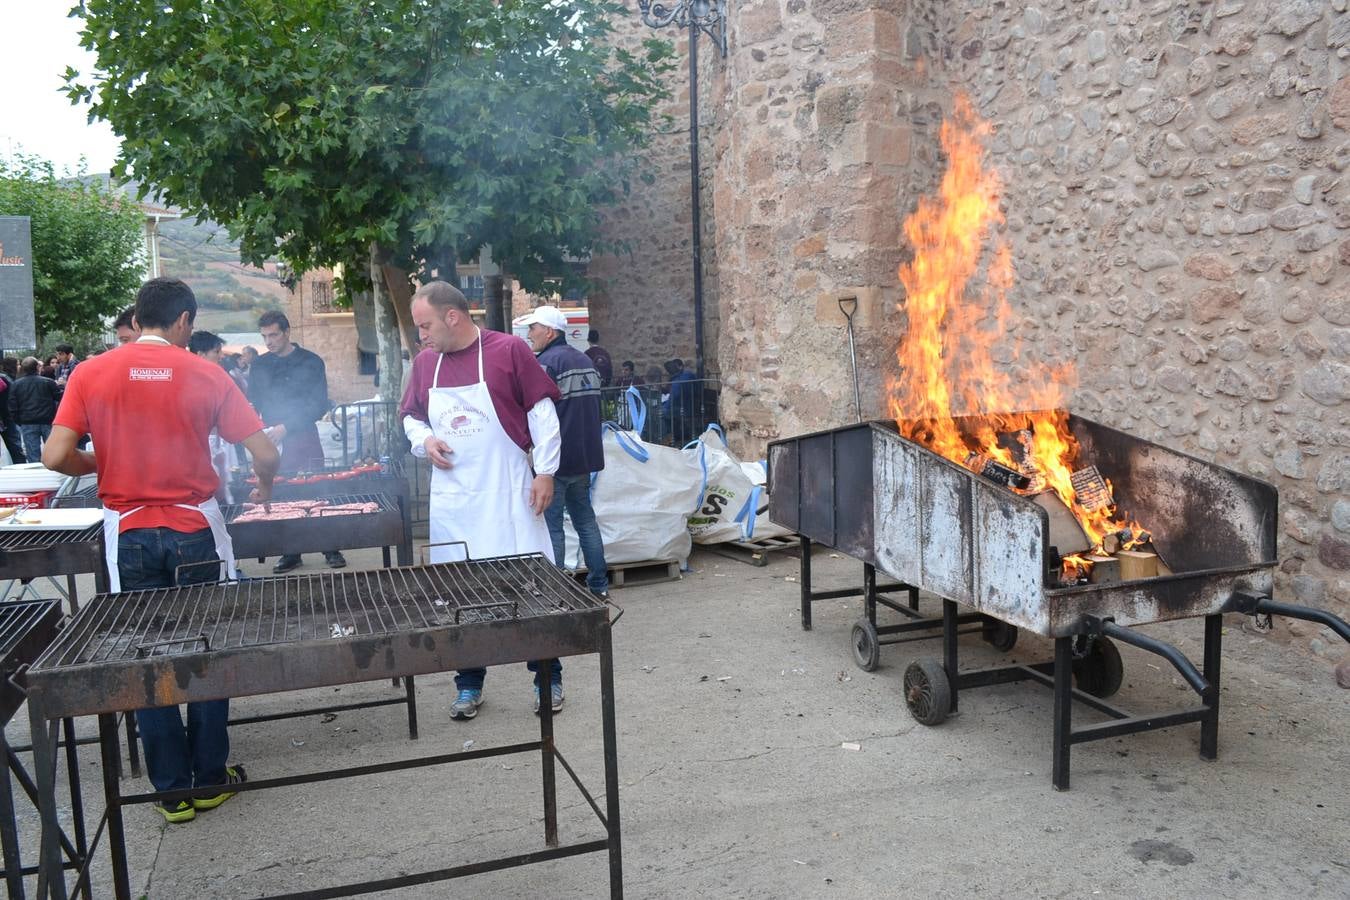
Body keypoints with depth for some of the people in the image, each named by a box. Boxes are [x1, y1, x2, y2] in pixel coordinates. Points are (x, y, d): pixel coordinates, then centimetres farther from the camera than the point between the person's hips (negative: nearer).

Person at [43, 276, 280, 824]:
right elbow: (265, 455, -6)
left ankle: (173, 791, 17)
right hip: (195, 527, -1)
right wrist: (264, 488, 16)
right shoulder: (205, 375, -5)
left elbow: (55, 457, -8)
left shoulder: (91, 374, -2)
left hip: (128, 533, 1)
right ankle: (211, 779, 21)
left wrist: (103, 463, 13)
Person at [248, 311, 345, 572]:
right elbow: (253, 404, 15)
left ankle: (331, 550, 4)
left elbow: (319, 407, -5)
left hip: (303, 438, -3)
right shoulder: (259, 366, 11)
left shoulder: (310, 362, 1)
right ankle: (290, 552, 13)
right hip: (271, 442, 3)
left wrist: (286, 427, -14)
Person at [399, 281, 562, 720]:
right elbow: (410, 417, 21)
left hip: (507, 492, -4)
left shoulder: (509, 350, -6)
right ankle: (469, 685, 21)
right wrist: (424, 440, -1)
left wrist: (545, 472, -7)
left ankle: (547, 678, 15)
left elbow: (541, 412, -4)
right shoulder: (425, 363, 9)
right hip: (452, 497, 4)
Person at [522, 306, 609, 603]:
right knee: (585, 519, 16)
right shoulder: (585, 361, 13)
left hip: (556, 460, -8)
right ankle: (599, 584, 20)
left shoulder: (547, 362, -15)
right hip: (585, 456, 8)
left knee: (551, 526, -2)